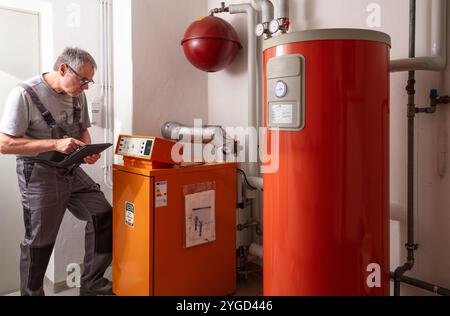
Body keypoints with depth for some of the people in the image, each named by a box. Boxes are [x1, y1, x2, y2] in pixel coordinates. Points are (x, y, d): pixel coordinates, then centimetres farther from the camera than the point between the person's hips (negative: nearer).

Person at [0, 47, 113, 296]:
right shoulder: (25, 94, -16)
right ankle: (31, 292, 29)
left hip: (72, 172, 6)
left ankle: (92, 284, 16)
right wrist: (55, 144, -26)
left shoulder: (77, 95, 3)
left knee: (103, 215, 0)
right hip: (40, 175, -6)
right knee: (39, 240, 4)